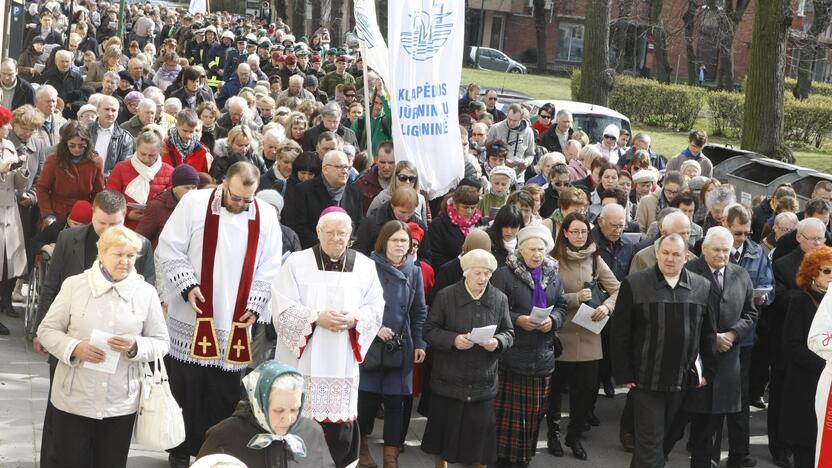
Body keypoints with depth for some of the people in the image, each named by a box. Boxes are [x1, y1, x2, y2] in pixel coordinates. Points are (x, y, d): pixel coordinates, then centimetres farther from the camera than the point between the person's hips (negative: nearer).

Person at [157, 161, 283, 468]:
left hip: (235, 323, 2)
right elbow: (169, 249, -4)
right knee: (186, 387, 7)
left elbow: (269, 269, 6)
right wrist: (187, 285, -14)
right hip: (192, 318, -2)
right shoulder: (194, 203, -6)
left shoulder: (265, 216, 2)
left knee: (224, 393, 5)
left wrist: (255, 306, -3)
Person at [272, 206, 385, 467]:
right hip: (303, 362, -2)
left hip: (343, 365, 2)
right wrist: (316, 318, -17)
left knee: (340, 427, 2)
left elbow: (376, 309, 7)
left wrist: (354, 318, -13)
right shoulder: (297, 263, -1)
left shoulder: (364, 266, 7)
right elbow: (282, 310, -6)